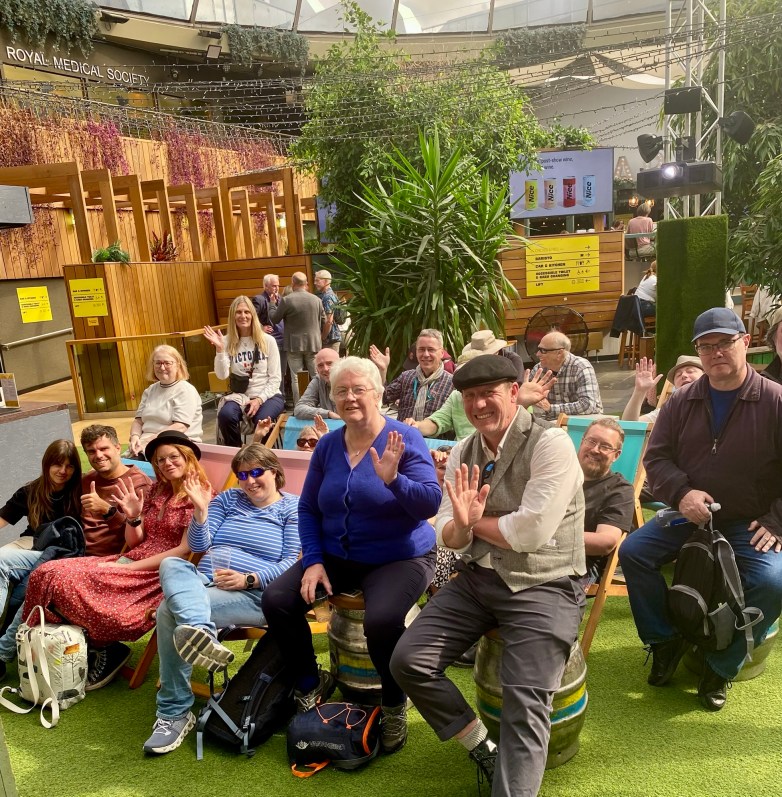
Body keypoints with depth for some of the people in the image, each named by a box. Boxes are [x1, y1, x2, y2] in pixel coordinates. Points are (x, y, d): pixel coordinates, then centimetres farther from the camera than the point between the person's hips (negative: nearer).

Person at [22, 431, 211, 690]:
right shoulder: (157, 491, 17)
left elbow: (185, 551, -14)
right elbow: (134, 543, 16)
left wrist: (130, 568, -14)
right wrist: (133, 517, -5)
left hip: (161, 575, -8)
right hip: (129, 563, 8)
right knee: (48, 574, -11)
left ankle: (106, 649, 1)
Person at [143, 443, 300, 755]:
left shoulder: (292, 508, 6)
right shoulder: (228, 499, 20)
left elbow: (291, 564, -4)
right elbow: (198, 546, 10)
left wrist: (248, 579, -17)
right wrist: (200, 509, -6)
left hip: (253, 594, -5)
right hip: (202, 583, 5)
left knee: (171, 609, -28)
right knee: (172, 565, -30)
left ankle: (174, 713, -24)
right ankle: (201, 632, -56)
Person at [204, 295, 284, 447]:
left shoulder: (267, 340, 0)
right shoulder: (227, 342, 3)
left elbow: (275, 379, -2)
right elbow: (222, 375, -9)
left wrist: (259, 399, -15)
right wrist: (219, 349, -20)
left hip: (268, 395, -1)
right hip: (241, 396, 2)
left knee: (261, 420, -34)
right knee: (225, 415, -30)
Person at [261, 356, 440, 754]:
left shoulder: (405, 439, -12)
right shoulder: (327, 445, 3)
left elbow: (430, 504, -20)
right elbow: (308, 509, 8)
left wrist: (393, 479, -36)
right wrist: (313, 561, -4)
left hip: (400, 558, -5)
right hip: (337, 556, 5)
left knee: (382, 620, -32)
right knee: (276, 600, -10)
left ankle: (394, 706, 1)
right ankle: (311, 682, 18)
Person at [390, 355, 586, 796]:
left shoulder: (551, 444, -14)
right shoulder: (463, 453, 5)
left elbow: (531, 532, -23)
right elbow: (448, 537, 3)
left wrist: (475, 522, -6)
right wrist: (462, 522, -22)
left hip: (544, 586, -5)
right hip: (477, 579, 6)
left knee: (524, 706, -17)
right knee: (408, 661, -3)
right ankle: (485, 750, 16)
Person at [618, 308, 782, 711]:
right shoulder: (681, 402, 1)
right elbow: (656, 457, 0)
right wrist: (682, 492, -19)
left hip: (749, 523, -3)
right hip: (687, 514, 3)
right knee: (632, 552, -13)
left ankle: (721, 667, -3)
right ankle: (665, 641, 9)